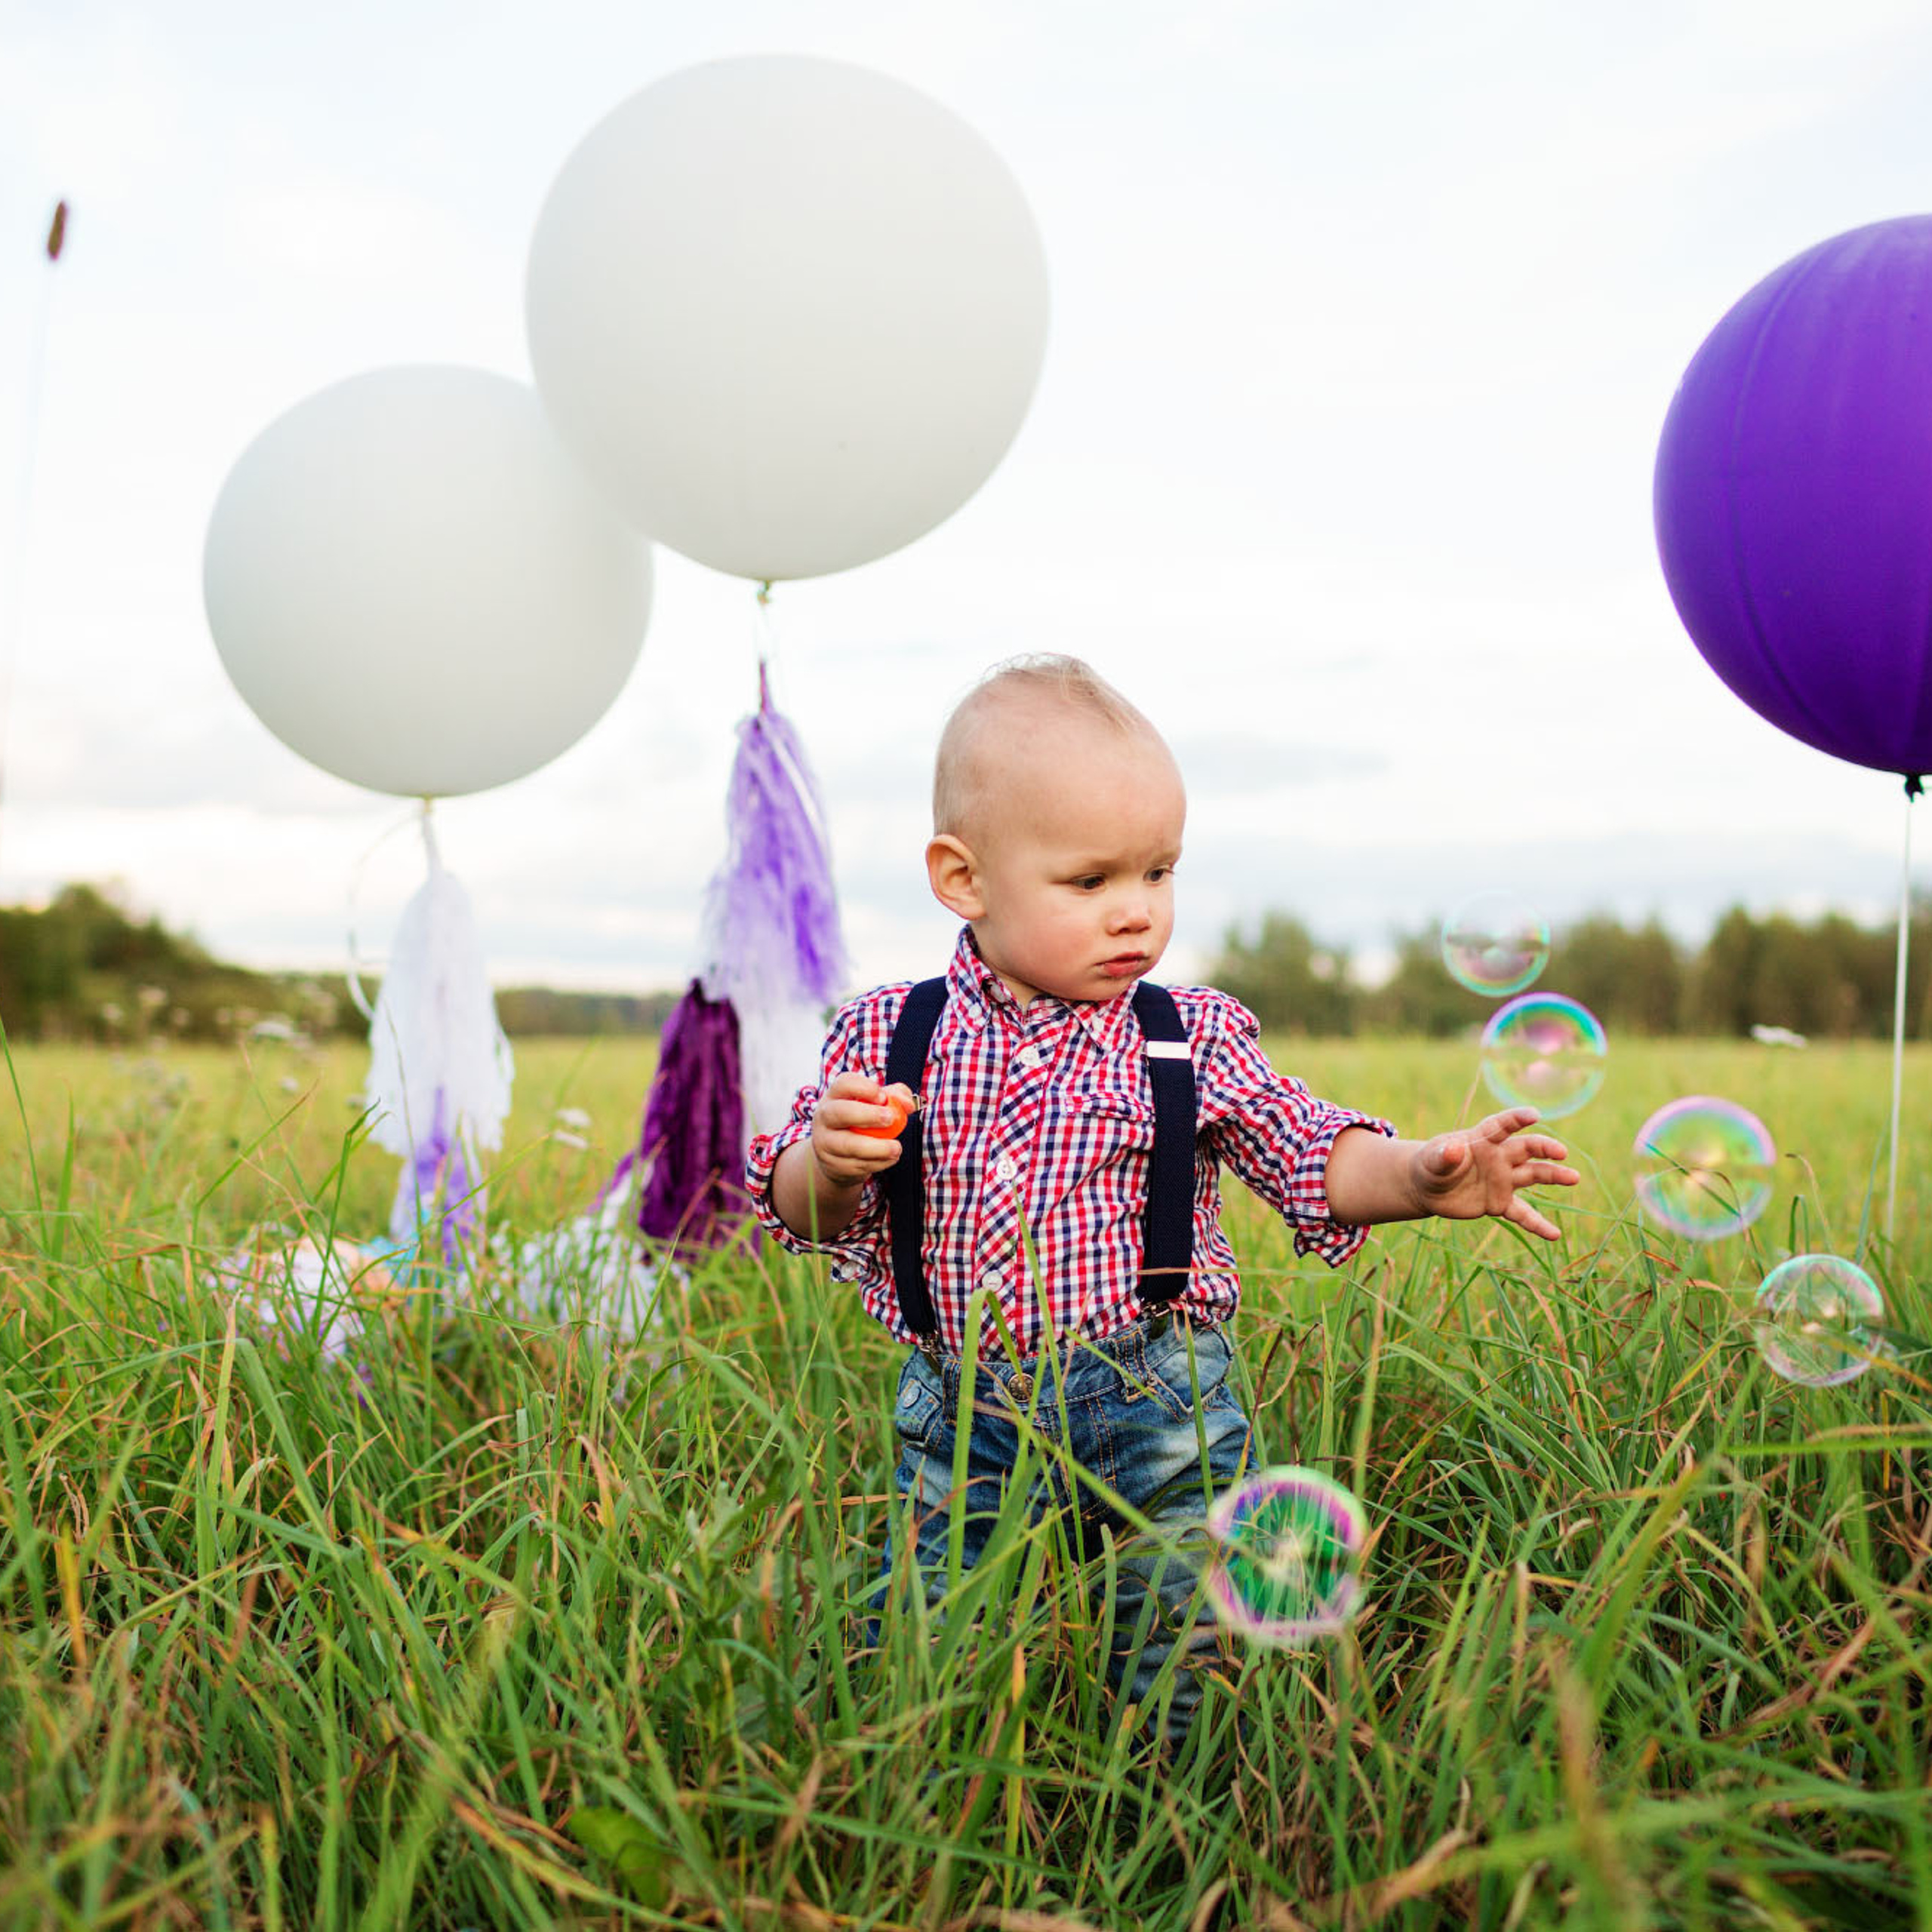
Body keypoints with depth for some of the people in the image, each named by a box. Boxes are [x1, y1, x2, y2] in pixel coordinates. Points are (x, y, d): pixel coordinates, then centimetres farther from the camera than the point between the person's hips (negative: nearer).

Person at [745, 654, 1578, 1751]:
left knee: (1182, 1673, 4)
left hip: (1159, 1415, 0)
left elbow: (1313, 1163, 2)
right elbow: (806, 1219, 2)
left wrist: (1423, 1176, -16)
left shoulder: (1196, 1042, 0)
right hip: (959, 1425, 1)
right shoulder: (887, 1037, 0)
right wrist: (827, 1158, -20)